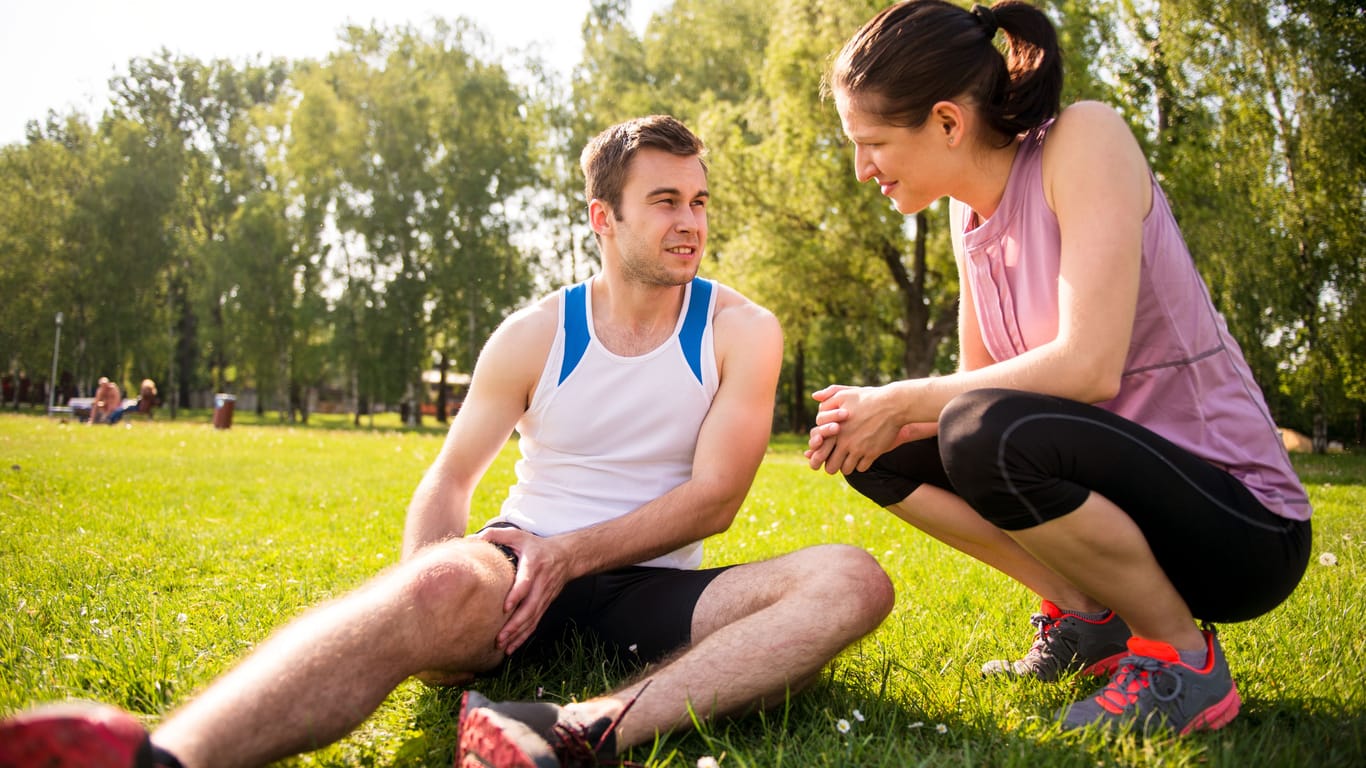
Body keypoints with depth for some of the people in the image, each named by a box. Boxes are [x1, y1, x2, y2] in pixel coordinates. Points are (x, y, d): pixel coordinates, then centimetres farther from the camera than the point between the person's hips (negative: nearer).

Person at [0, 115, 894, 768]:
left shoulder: (742, 331, 3)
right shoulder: (535, 335, 6)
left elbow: (715, 496, -5)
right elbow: (449, 480, 6)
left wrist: (569, 555, -18)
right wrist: (422, 583, -17)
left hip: (646, 588, 1)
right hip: (523, 565, 0)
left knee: (853, 580, -28)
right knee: (444, 582, -38)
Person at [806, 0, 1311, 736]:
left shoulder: (1084, 138, -17)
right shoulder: (970, 207, 5)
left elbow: (1087, 366, -28)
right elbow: (978, 379, 8)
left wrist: (905, 400, -19)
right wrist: (882, 417, -12)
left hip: (1240, 522, -8)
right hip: (1125, 487, 8)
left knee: (986, 431, -33)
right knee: (881, 453, 1)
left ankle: (1184, 657, -10)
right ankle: (1087, 617, 10)